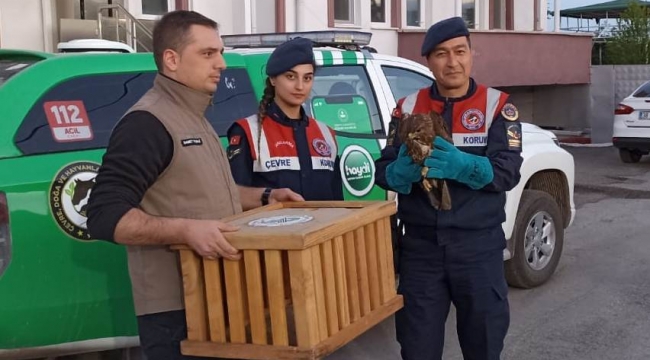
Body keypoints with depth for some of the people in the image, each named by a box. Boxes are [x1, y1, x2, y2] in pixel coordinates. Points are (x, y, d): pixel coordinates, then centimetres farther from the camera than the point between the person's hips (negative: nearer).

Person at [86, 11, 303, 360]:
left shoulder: (194, 118, 14)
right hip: (174, 310, -9)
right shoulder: (147, 122, -17)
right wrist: (186, 230, -34)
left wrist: (265, 197, 15)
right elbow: (105, 216, -24)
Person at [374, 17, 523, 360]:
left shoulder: (497, 106, -1)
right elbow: (383, 172, -1)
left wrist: (462, 166, -32)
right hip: (420, 246, 2)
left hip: (479, 246, -1)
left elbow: (507, 171, -13)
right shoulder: (408, 108, 4)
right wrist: (403, 171, -25)